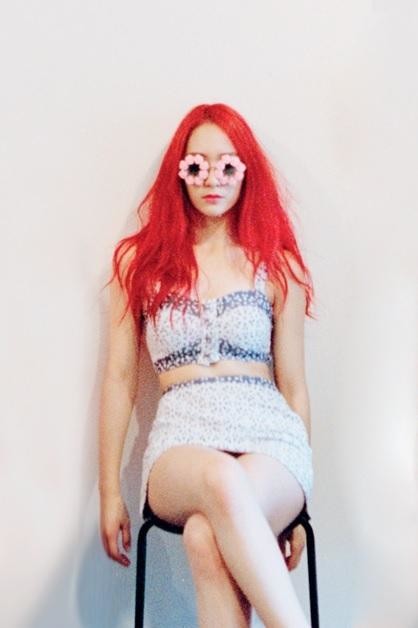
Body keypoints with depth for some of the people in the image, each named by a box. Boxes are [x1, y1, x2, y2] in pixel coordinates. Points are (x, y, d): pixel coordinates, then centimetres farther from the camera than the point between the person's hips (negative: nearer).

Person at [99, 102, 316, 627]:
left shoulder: (278, 266, 11)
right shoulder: (140, 261, 12)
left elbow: (294, 386, 12)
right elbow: (120, 379, 11)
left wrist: (297, 506, 12)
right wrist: (110, 494, 8)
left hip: (269, 438, 0)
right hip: (181, 442, 0)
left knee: (206, 538, -35)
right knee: (222, 480, -37)